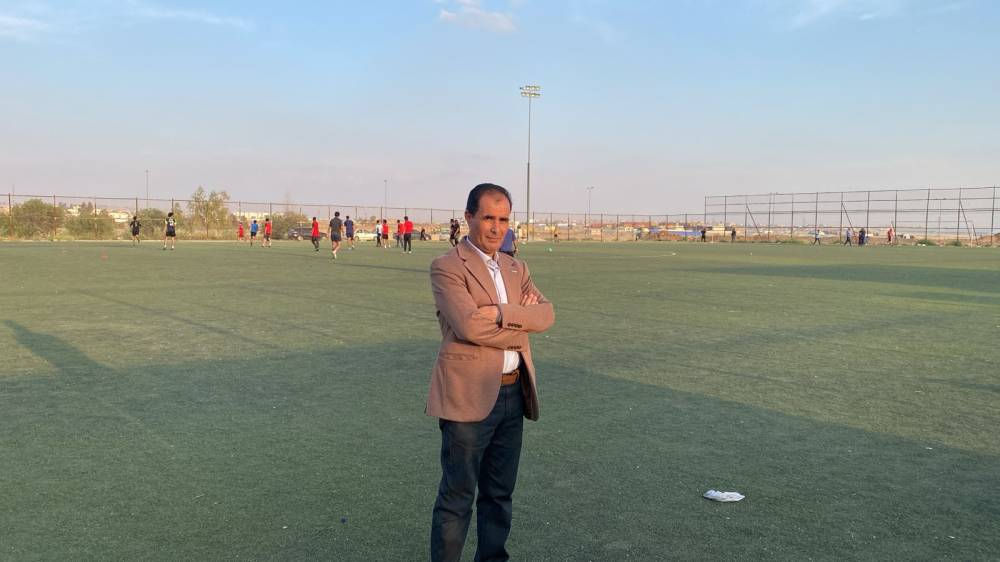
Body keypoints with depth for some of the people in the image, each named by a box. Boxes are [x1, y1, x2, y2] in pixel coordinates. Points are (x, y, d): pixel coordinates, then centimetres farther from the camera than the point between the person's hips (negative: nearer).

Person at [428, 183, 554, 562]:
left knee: (500, 492, 17)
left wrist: (502, 312, -17)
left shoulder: (516, 269, 13)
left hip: (513, 394, 7)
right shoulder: (447, 267, -8)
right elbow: (468, 325, -22)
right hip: (469, 396, -7)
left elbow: (546, 315, -1)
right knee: (457, 497, 3)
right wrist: (521, 325, -9)